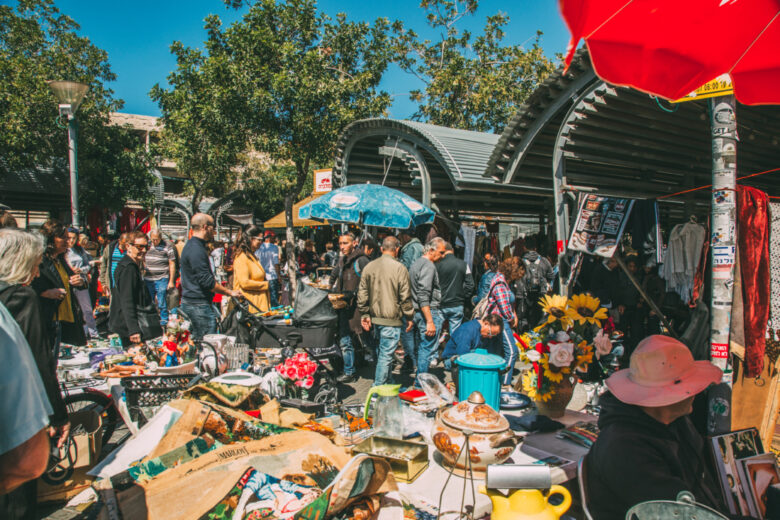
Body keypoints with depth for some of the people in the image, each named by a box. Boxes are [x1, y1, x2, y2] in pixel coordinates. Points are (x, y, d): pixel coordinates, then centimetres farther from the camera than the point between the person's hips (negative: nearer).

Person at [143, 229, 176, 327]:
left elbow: (172, 264, -4)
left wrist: (171, 281, -7)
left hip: (162, 279, -5)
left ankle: (164, 321, 7)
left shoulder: (167, 247, -4)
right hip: (148, 279, 5)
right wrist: (143, 276, 17)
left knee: (162, 303, -4)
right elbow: (144, 261, 21)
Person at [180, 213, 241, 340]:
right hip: (198, 305, -11)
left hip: (189, 302, 11)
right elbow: (206, 281, -22)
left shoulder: (191, 246, 15)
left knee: (194, 343, 15)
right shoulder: (196, 250, -18)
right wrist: (230, 292, -14)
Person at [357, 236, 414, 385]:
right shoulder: (399, 268, -12)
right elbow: (405, 296, -9)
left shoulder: (369, 266, 4)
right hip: (392, 319, -6)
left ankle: (387, 382, 34)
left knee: (381, 352, 19)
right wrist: (409, 317, 1)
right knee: (386, 355, 0)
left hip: (375, 317, 6)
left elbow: (362, 293, 7)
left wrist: (364, 314, 13)